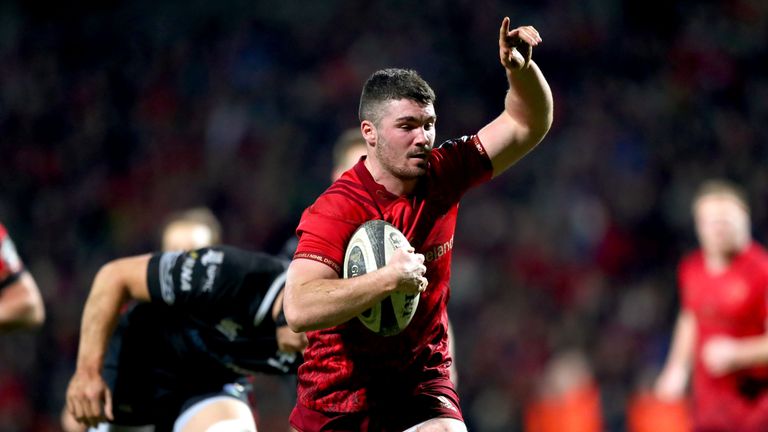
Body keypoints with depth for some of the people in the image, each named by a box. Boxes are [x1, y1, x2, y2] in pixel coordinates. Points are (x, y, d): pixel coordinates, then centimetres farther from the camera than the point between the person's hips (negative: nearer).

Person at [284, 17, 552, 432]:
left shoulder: (440, 178, -5)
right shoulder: (335, 210, -22)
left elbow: (528, 124, 1)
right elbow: (299, 310, -35)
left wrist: (520, 67, -19)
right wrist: (388, 278, -41)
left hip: (421, 383, 3)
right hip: (339, 395, -3)